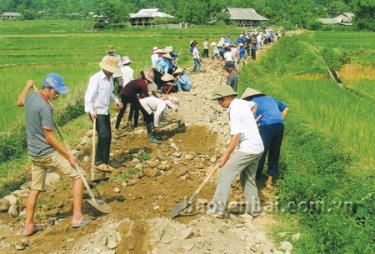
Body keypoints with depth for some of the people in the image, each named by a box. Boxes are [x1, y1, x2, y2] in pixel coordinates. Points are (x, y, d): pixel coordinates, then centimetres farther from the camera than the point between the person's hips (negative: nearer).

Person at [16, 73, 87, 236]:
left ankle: (28, 226, 22)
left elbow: (19, 102, 28)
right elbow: (49, 138, -21)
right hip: (47, 153, -9)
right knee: (77, 177, 2)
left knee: (35, 189, 17)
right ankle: (77, 217, 3)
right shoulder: (45, 107, -23)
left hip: (34, 154, 9)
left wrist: (27, 86, 42)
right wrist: (69, 155, -15)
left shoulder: (31, 96, 2)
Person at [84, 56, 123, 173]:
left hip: (105, 110, 8)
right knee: (103, 136, -12)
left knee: (107, 136, 10)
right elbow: (88, 96, -22)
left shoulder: (110, 78, 8)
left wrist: (115, 99, 5)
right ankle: (99, 162, -1)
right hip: (97, 111, -8)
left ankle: (105, 161, 20)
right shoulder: (96, 78, -17)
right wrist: (92, 111, -30)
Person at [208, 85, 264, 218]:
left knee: (225, 173, -10)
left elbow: (236, 136, -21)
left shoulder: (234, 110, -16)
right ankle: (254, 208, 24)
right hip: (258, 148, 10)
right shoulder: (242, 102, 11)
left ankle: (217, 208, -13)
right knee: (248, 178, 19)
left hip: (248, 149, -10)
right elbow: (253, 105, 36)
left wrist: (226, 155, -18)